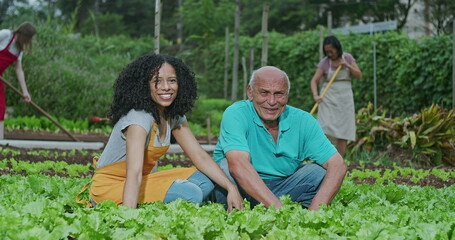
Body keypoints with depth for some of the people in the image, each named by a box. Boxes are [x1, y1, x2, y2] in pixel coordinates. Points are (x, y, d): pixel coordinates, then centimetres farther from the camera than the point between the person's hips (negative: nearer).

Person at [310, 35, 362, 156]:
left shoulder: (348, 57, 3)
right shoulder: (324, 62, -4)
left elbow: (359, 76, 1)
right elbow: (314, 80, -11)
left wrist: (347, 65, -14)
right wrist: (315, 95, -29)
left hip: (345, 98, 2)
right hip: (328, 97, -2)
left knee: (343, 133, -1)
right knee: (328, 130, -14)